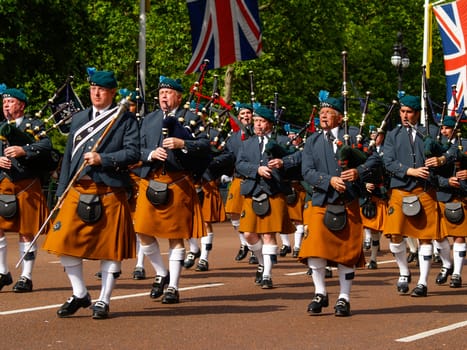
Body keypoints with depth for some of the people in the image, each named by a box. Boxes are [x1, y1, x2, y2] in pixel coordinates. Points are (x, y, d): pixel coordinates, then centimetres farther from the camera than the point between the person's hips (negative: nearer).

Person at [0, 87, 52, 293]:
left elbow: (46, 147, -13)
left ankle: (26, 277, 8)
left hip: (27, 186, -4)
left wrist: (24, 150, -27)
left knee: (27, 233, 1)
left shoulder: (35, 125, 4)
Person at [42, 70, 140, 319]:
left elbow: (133, 153, -7)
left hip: (110, 193, -4)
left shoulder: (125, 119, 2)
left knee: (111, 247, 1)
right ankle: (80, 295, 13)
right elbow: (69, 156, 17)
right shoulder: (79, 119, 16)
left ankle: (103, 301, 12)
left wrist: (103, 159, -17)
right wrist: (62, 191, 11)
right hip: (78, 191, 4)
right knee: (64, 243, -3)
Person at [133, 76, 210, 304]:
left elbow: (205, 145, -5)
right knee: (144, 233, -1)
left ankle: (173, 286, 7)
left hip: (178, 183, -4)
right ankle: (161, 274, 20)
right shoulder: (149, 120, 17)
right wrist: (151, 154, -8)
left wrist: (182, 144, -19)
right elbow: (138, 150, 13)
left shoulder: (190, 118, 4)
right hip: (150, 182, 4)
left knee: (176, 237, 1)